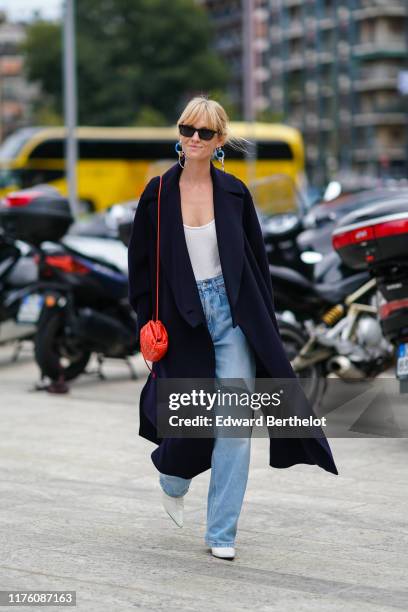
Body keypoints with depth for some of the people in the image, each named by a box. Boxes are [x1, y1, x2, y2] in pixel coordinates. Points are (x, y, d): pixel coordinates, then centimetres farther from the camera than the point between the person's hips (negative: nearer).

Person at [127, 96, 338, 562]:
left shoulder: (234, 192, 2)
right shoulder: (159, 194, -1)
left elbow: (256, 259, 8)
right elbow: (141, 264, 5)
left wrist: (262, 326, 5)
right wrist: (149, 325, 1)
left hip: (233, 315, 1)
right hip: (184, 320, -1)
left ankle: (221, 532, 6)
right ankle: (174, 480, 38)